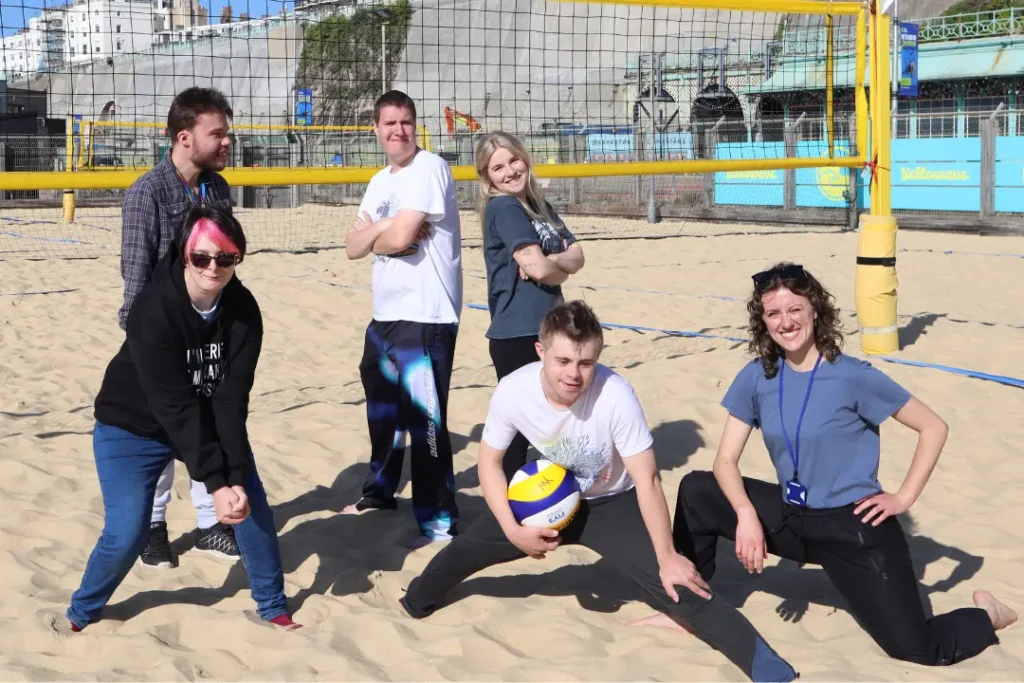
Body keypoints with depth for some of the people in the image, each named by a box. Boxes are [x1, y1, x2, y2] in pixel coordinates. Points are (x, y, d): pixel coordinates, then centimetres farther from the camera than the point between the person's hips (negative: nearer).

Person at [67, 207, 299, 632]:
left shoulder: (243, 311, -18)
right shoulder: (154, 310, -32)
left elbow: (232, 399, -20)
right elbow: (174, 407, -33)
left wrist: (236, 476, -30)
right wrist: (215, 483, -34)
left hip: (208, 423, 5)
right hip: (132, 428, -4)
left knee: (251, 500, -4)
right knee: (126, 533, -12)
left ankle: (272, 606, 15)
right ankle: (82, 613, 15)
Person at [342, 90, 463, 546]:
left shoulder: (428, 169, -12)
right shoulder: (380, 182, 15)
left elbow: (400, 238, -22)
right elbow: (353, 247, 7)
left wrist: (373, 233, 0)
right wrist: (383, 227, -12)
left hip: (426, 317, -10)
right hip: (385, 315, 10)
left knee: (424, 418, -10)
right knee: (382, 409, 23)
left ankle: (440, 522, -4)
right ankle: (380, 491, 42)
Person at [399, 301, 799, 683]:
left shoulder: (615, 394, -35)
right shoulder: (512, 390, -25)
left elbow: (647, 480, -27)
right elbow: (489, 462, -8)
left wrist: (667, 558, -24)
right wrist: (513, 530, -17)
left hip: (612, 504, -4)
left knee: (675, 585, -21)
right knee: (464, 548, 11)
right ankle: (415, 605, 44)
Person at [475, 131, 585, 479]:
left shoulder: (541, 206, 13)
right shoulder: (503, 208, -12)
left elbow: (577, 257, 6)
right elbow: (537, 269, -21)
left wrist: (550, 262, -14)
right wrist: (561, 269, 0)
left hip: (546, 330, 8)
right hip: (516, 335, -8)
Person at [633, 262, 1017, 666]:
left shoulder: (853, 376, -15)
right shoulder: (757, 378, -4)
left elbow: (934, 428, -7)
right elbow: (726, 461, -5)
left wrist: (904, 497, -10)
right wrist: (746, 514, -22)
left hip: (855, 527, -4)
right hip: (792, 520, 5)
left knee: (917, 649, -10)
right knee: (696, 491, -5)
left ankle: (987, 616, 22)